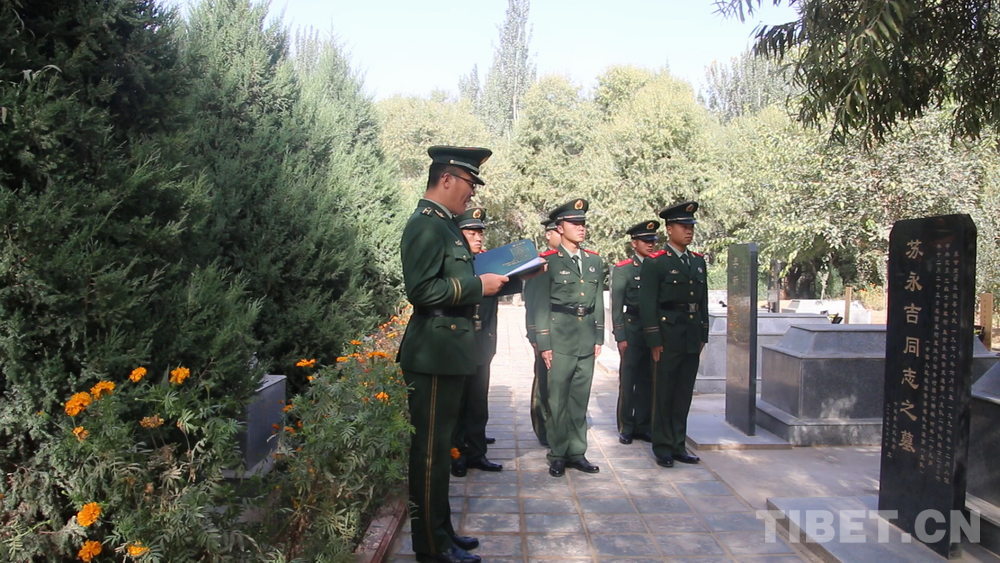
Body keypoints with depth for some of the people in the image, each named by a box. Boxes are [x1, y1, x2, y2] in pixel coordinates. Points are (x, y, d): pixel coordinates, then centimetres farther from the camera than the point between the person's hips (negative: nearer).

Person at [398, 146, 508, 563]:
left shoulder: (442, 224, 16)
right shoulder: (426, 224, -14)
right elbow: (421, 290, -22)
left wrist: (486, 281, 10)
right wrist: (478, 285, -17)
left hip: (447, 353, 10)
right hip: (434, 354, -10)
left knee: (439, 446, 17)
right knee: (430, 450, 0)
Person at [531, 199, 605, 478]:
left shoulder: (594, 261, 11)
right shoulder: (549, 262, -4)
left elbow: (598, 301, 14)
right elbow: (541, 305, -5)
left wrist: (599, 337, 10)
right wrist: (544, 344, -8)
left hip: (587, 340, 5)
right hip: (560, 339, -4)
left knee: (580, 399, 11)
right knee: (558, 400, 2)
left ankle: (577, 452, 21)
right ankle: (557, 455, 14)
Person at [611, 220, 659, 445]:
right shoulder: (623, 269, -2)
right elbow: (616, 306, -4)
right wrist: (620, 336, -9)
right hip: (632, 331, -4)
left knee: (647, 380, 9)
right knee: (628, 380, 0)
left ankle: (643, 426, 20)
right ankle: (626, 428, 11)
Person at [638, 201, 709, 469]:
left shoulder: (698, 261, 12)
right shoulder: (655, 263, -7)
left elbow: (703, 301, 16)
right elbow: (647, 304, -10)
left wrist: (703, 335, 12)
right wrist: (654, 341, -13)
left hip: (692, 339, 6)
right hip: (668, 338, -6)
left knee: (684, 394, 12)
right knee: (664, 395, 3)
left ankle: (678, 445, 23)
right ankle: (663, 448, 15)